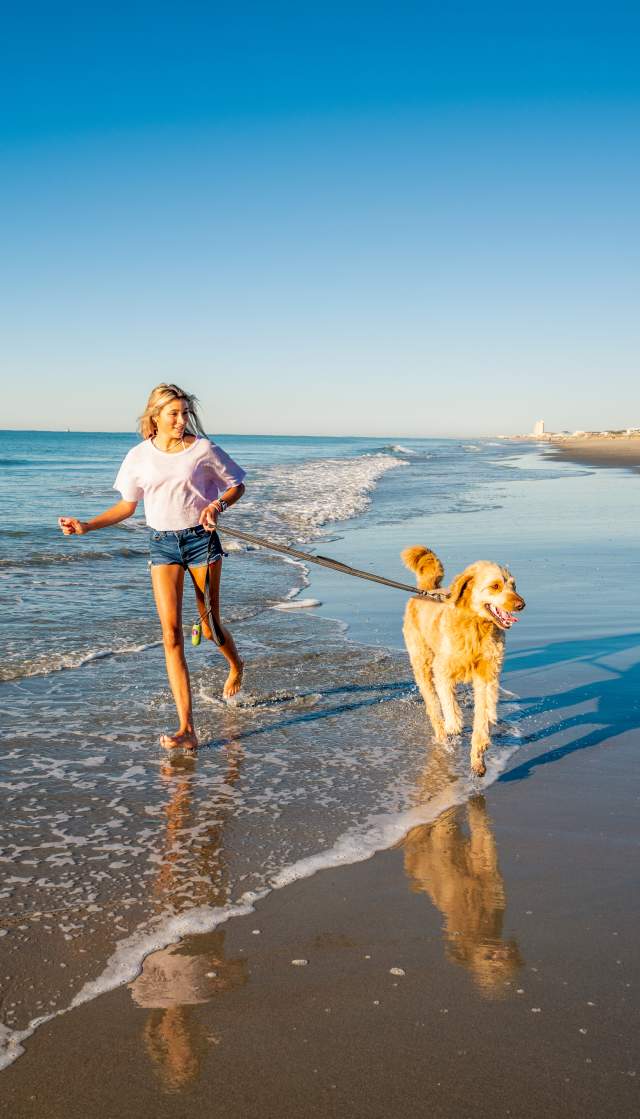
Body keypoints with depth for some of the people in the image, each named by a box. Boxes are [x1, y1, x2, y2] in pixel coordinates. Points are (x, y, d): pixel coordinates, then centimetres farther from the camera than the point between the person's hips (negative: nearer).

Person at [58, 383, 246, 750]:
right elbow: (127, 506, 12)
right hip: (163, 545, 2)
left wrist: (217, 504, -14)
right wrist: (87, 526, 1)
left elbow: (236, 485, 6)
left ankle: (236, 666, 46)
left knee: (210, 627, 6)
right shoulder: (139, 457, 2)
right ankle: (186, 729, -10)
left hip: (201, 540, -2)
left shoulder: (203, 449, -4)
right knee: (171, 633, -9)